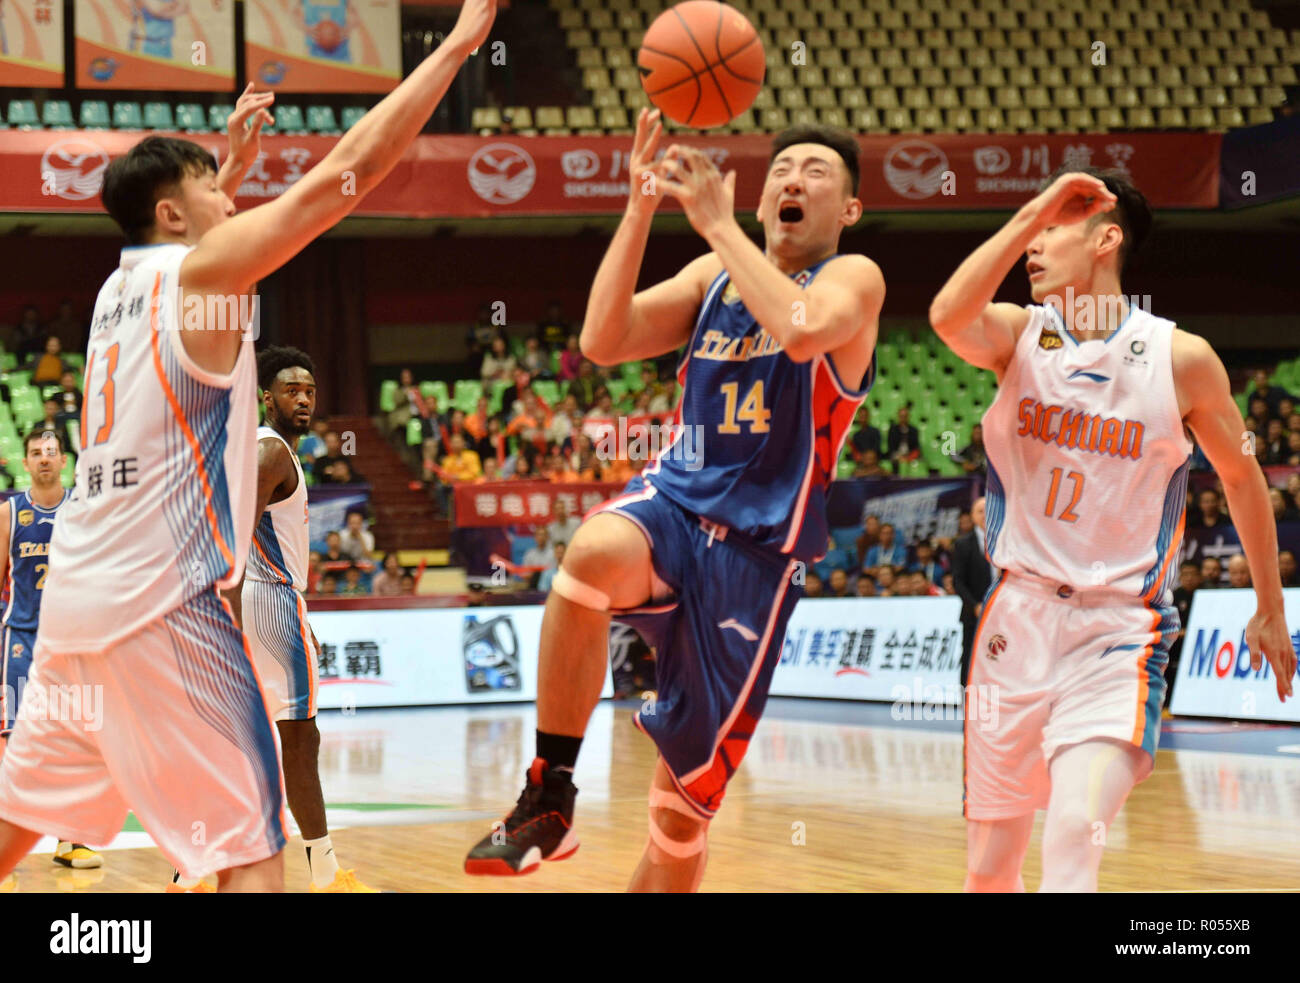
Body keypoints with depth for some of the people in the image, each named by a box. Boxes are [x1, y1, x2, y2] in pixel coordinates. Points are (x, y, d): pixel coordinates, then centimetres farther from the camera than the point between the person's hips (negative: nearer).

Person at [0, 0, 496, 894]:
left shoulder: (122, 284, 15)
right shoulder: (203, 272, -7)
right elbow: (350, 169, -11)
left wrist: (236, 160, 37)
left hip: (75, 598, 8)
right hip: (163, 603, -8)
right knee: (252, 846, -8)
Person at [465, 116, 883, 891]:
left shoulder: (853, 278, -2)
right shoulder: (714, 275, 12)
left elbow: (802, 329, -27)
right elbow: (603, 341, -2)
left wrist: (718, 224, -18)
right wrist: (641, 208, -9)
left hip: (757, 545, -2)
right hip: (673, 504, 3)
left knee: (687, 801, 2)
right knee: (597, 551, -37)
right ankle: (548, 800, -28)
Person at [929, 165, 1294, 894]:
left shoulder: (1181, 359, -5)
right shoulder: (1017, 336, -1)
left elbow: (1241, 476, 9)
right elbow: (948, 317, -25)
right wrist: (1032, 211, -24)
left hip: (1118, 630, -3)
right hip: (1019, 618, 3)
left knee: (1074, 835, -27)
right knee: (990, 868, 8)